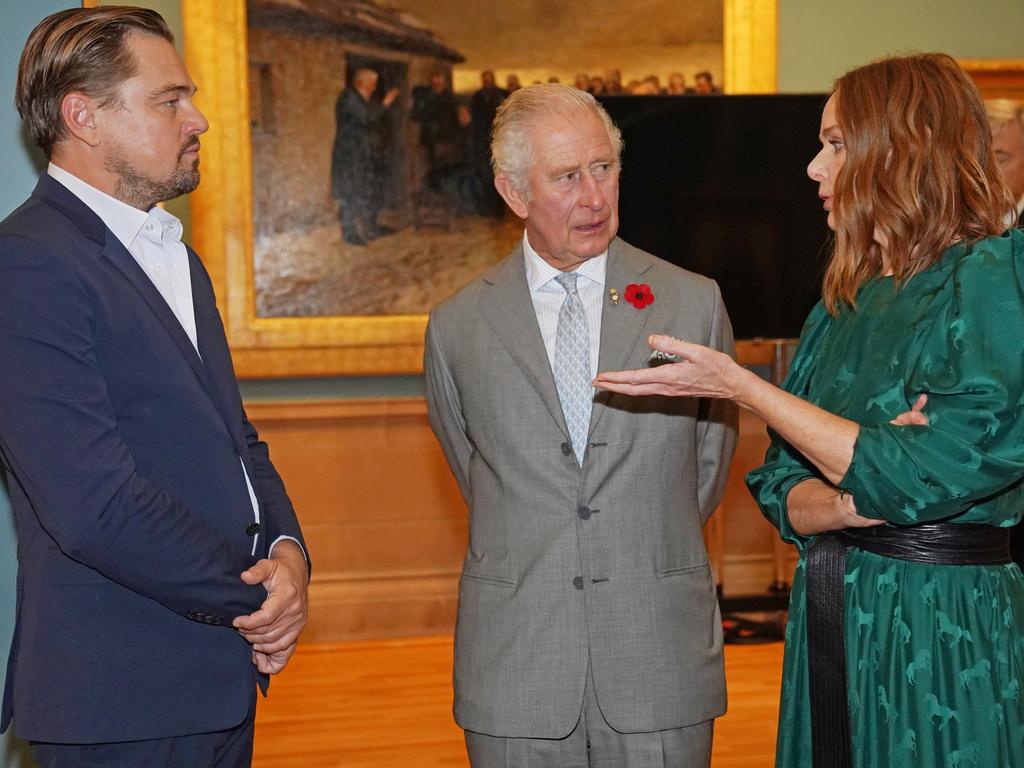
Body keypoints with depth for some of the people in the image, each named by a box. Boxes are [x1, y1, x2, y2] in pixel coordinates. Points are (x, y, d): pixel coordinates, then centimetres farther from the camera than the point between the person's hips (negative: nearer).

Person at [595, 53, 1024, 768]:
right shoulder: (843, 304, 12)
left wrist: (737, 385, -14)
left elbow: (918, 479, -19)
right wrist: (859, 501, -14)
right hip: (830, 620, 7)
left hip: (949, 628, -6)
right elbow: (786, 496, 9)